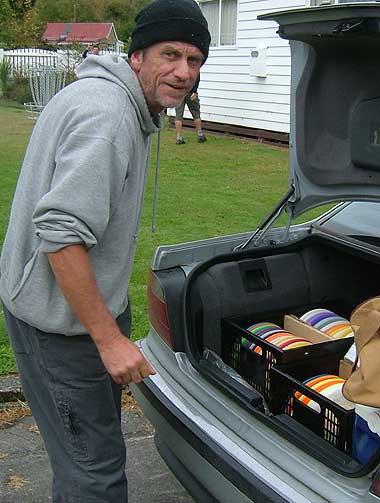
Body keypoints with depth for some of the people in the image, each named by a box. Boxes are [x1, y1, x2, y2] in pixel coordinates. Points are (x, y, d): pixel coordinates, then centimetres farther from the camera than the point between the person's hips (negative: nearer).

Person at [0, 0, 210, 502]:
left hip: (89, 303, 11)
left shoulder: (125, 103, 10)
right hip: (58, 320, -11)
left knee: (91, 438, 26)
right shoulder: (105, 114, -24)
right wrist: (109, 338, -29)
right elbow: (60, 233, -32)